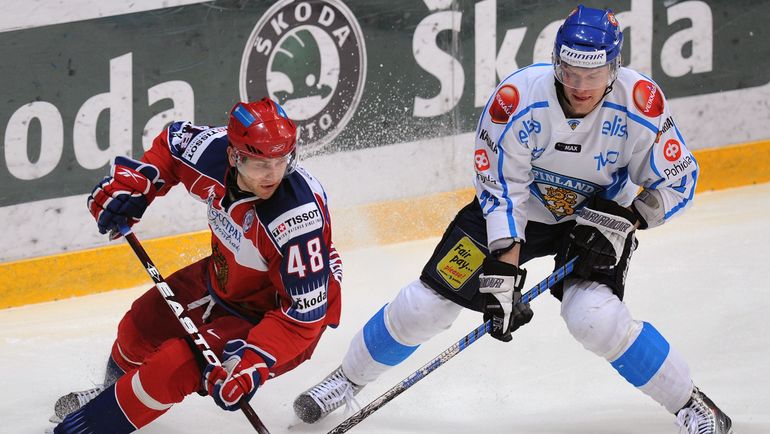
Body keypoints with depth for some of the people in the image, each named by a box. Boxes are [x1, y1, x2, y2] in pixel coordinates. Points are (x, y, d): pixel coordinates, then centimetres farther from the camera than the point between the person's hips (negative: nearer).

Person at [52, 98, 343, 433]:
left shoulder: (299, 216, -38)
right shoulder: (214, 152, -21)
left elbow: (303, 313, -33)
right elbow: (173, 143, 5)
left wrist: (251, 365, -41)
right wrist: (130, 184, -8)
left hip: (278, 311, -7)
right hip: (225, 279, 7)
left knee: (179, 363, -19)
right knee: (143, 324, 19)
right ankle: (113, 391, 52)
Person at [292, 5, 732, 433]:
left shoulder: (641, 103, -28)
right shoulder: (519, 97, -30)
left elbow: (678, 181, -14)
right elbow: (501, 190, -24)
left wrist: (623, 218, -26)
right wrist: (503, 270, -29)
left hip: (596, 218, -1)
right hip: (521, 208, 1)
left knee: (594, 317, -25)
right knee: (429, 300, -3)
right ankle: (349, 378, 22)